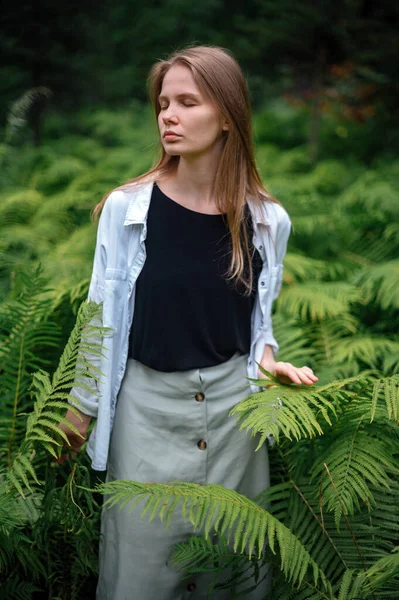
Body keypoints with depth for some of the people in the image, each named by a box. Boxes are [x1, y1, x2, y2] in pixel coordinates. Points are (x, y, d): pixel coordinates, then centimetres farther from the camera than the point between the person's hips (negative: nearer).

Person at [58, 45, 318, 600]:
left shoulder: (267, 220, -2)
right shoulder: (127, 208, -8)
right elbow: (103, 319, -1)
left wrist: (266, 359, -8)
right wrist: (81, 411, 5)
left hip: (233, 407, 2)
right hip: (149, 406, -1)